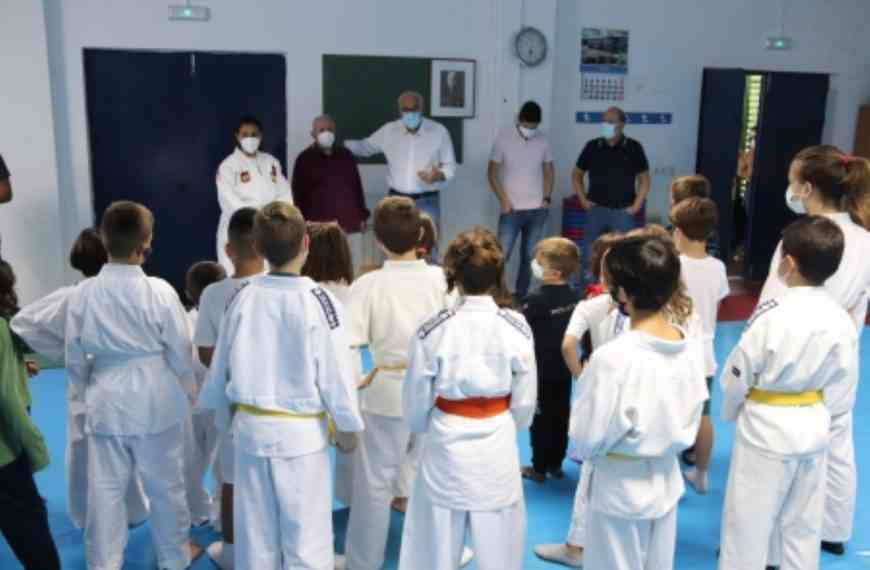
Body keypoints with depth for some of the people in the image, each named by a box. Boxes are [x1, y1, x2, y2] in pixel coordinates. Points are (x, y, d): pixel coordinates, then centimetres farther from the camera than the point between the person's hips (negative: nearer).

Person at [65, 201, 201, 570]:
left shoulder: (83, 293, -7)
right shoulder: (159, 291, -16)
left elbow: (75, 356, 3)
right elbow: (181, 351, -7)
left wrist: (81, 396, 19)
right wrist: (187, 392, 11)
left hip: (106, 402, 2)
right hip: (156, 400, -2)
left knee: (105, 488, 13)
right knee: (165, 483, 15)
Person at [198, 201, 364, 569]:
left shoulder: (243, 298, -4)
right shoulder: (319, 301, -15)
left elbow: (221, 369, 5)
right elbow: (335, 372, -11)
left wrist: (226, 418, 21)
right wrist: (348, 426, 3)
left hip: (250, 428, 4)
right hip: (302, 432, -4)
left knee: (255, 532, 18)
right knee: (306, 534, 9)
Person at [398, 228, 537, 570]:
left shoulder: (432, 331, -15)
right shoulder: (518, 329, -13)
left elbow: (416, 402, -5)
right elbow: (525, 401, -3)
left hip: (447, 448, 0)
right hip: (498, 450, 1)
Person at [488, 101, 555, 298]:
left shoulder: (543, 140, 2)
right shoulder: (504, 138, -6)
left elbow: (549, 171, 13)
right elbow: (492, 173, -1)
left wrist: (547, 198, 1)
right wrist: (503, 200, -9)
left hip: (537, 210, 3)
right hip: (512, 210, -3)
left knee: (529, 256, 8)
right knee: (501, 254, -8)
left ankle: (521, 296, 19)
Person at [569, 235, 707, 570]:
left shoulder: (612, 358, -28)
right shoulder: (692, 348, -9)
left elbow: (587, 439, -18)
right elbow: (691, 424, 3)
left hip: (620, 488, -5)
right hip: (667, 481, 6)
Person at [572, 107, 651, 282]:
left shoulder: (633, 147, 0)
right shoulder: (592, 146, 3)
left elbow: (644, 178, 5)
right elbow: (577, 174, 13)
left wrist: (636, 206, -3)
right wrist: (583, 200, 4)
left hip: (623, 211, -1)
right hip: (596, 209, 2)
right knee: (589, 254, 5)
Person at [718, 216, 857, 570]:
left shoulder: (772, 315, -22)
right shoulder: (842, 319, -7)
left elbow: (737, 376, -13)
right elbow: (842, 389, 0)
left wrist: (730, 413, 6)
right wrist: (816, 414, 14)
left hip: (765, 430, -5)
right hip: (814, 430, 6)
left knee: (748, 522, 9)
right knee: (804, 524, 20)